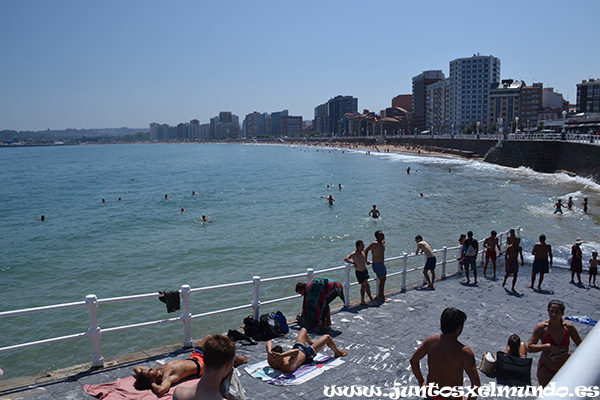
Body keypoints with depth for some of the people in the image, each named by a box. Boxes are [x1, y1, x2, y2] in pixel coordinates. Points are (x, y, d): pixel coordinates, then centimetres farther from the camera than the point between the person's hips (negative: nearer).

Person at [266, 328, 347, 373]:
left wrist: (269, 351, -44)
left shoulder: (271, 362, -27)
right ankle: (337, 352, 39)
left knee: (303, 330, 26)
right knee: (327, 337, 6)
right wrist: (280, 356, -69)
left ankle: (311, 342, 59)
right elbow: (296, 352, -65)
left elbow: (269, 342, -26)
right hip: (307, 354, -7)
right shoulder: (287, 366, -47)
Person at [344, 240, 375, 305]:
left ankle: (362, 301, 25)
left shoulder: (363, 252, 1)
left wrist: (367, 262, 11)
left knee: (363, 286, 14)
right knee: (367, 286, -1)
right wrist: (353, 262, -38)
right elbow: (345, 259, -37)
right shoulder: (354, 254, -23)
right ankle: (371, 299, 18)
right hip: (359, 273, -8)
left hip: (365, 271, 8)